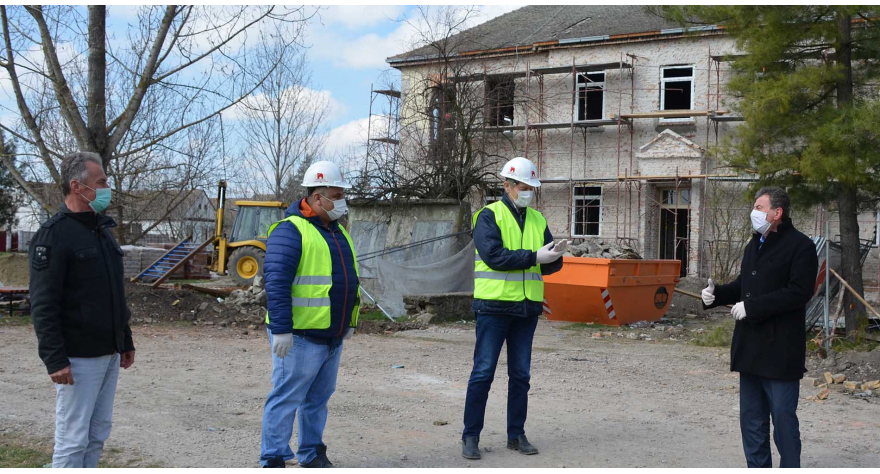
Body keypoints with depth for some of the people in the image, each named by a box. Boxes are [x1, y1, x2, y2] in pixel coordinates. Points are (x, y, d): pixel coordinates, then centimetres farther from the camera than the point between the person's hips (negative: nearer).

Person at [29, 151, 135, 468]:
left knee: (98, 434, 12)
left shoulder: (102, 229, 15)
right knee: (73, 438, -3)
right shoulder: (53, 235, -13)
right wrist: (54, 359, -21)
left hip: (109, 355, 8)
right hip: (78, 358, -8)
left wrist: (125, 341, 21)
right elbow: (43, 305, -17)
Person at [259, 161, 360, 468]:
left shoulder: (337, 232, 15)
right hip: (300, 337, -8)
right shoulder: (291, 230, -13)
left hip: (332, 337, 8)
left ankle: (312, 454, 27)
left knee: (319, 398, 16)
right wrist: (281, 329, -23)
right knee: (286, 398, -2)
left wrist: (349, 322, 22)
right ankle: (273, 460, 6)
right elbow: (276, 281, -19)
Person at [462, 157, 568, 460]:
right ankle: (470, 436, 6)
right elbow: (493, 255, -18)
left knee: (521, 374, 10)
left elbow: (549, 266, 10)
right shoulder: (489, 216, -4)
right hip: (495, 304, -5)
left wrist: (555, 257, -13)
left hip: (527, 307, 5)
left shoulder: (538, 220, 13)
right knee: (483, 372, -2)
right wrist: (534, 256, -17)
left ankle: (516, 435, 20)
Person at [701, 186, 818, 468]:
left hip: (780, 350, -8)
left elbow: (798, 293, -19)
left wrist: (751, 307, -20)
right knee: (752, 418, 14)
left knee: (783, 418, -1)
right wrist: (716, 294, 4)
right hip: (751, 348, 9)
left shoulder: (800, 246, -10)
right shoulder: (754, 246, 17)